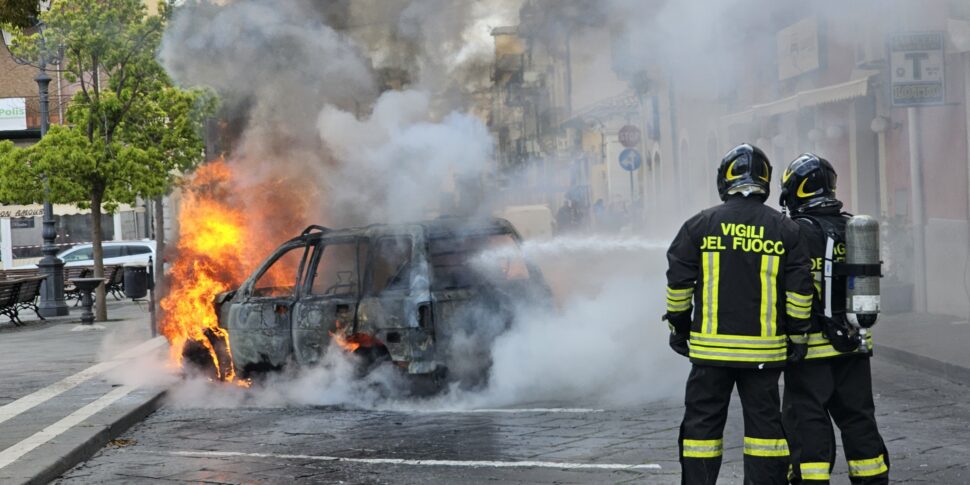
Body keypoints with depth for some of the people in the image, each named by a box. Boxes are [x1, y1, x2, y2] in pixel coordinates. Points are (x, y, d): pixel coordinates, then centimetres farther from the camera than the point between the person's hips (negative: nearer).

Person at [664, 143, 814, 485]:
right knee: (764, 423, 8)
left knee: (702, 423, 7)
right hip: (764, 350, 1)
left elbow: (678, 284, 1)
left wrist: (679, 328, 12)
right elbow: (800, 291, 1)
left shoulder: (699, 225, 0)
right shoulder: (785, 230, 1)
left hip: (710, 347, -1)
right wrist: (797, 336, 9)